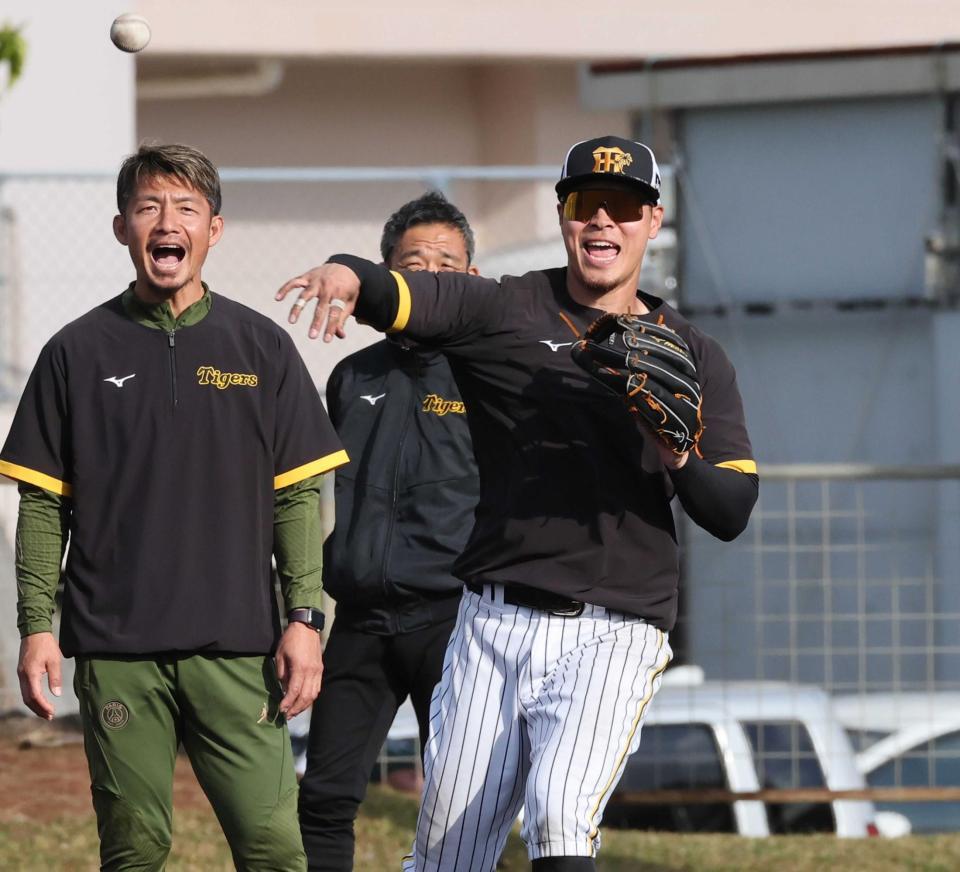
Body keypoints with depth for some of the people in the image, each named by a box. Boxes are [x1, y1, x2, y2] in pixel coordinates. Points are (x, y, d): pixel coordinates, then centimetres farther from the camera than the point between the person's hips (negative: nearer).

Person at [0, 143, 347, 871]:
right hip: (116, 649, 0)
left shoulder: (261, 347, 7)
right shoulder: (78, 353, 6)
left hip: (237, 646, 0)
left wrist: (305, 618, -1)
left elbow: (298, 498, 7)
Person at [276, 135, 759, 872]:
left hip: (614, 637, -2)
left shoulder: (692, 356, 10)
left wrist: (679, 459, -16)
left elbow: (733, 513, 5)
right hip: (494, 624, 2)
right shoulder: (505, 311, 6)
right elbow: (399, 296, -13)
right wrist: (348, 274, -37)